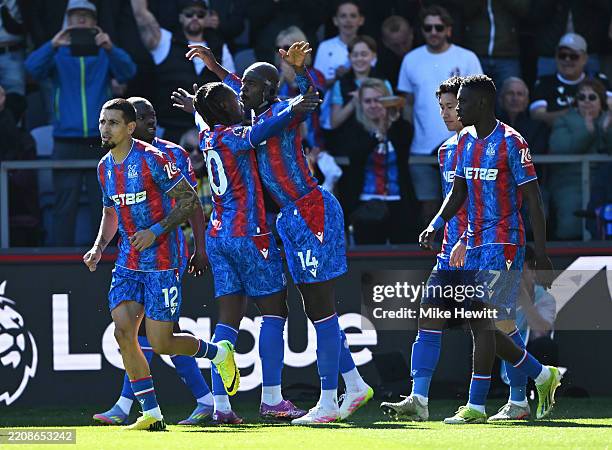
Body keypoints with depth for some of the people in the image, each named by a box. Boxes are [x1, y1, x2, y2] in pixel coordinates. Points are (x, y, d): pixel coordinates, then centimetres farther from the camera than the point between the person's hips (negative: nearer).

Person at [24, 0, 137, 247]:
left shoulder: (105, 53, 9)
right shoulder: (58, 53, 8)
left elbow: (127, 72, -10)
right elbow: (33, 67, -11)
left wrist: (110, 48, -30)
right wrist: (53, 45, -30)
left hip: (100, 140, 1)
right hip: (66, 141, -1)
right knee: (65, 204, -2)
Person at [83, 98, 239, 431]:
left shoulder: (151, 159, -13)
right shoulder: (105, 167, 9)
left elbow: (189, 200, -11)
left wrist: (156, 231, -21)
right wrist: (99, 247, 8)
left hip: (162, 260, -7)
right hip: (128, 261, 7)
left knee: (160, 343, -8)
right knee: (123, 331, -9)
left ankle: (219, 353, 22)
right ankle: (151, 414, 0)